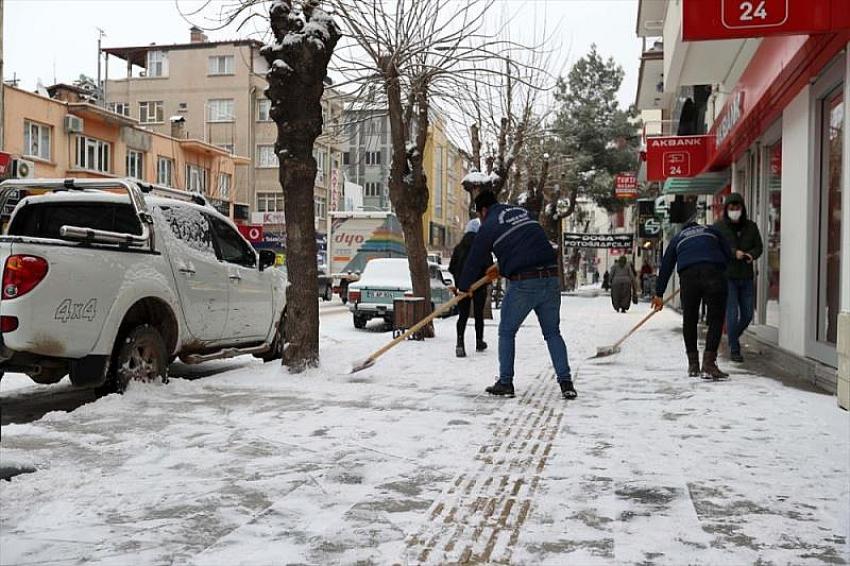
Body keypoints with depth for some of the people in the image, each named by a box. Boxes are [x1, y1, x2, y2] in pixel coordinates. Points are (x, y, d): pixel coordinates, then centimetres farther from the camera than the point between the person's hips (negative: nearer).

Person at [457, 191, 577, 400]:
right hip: (551, 279, 5)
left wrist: (462, 288, 22)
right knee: (553, 333, 14)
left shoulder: (489, 226, 1)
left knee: (507, 333, 13)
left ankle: (505, 382, 13)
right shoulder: (522, 212, 19)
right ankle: (566, 382, 6)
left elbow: (475, 261, 7)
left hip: (523, 284, -5)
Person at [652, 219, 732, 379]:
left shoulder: (677, 238, 31)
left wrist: (659, 294, 29)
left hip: (688, 275, 1)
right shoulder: (711, 230, 30)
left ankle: (693, 364, 19)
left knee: (689, 320, 15)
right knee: (716, 319, 3)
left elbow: (666, 267, 26)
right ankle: (709, 362, -9)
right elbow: (728, 254, 22)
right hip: (714, 272, -1)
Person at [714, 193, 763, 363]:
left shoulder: (751, 226, 6)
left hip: (746, 277, 4)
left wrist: (751, 254, -13)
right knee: (732, 313, -8)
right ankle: (734, 350, 3)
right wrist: (733, 253, -26)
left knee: (747, 314, 8)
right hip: (727, 276, -4)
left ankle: (733, 338, 35)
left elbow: (759, 246, 10)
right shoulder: (718, 227, -6)